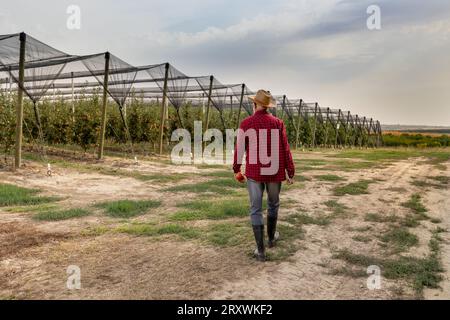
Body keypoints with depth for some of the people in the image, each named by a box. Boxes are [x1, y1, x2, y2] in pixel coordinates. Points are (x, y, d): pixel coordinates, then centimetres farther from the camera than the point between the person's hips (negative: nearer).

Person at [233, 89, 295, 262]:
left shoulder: (246, 124, -5)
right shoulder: (278, 123, -4)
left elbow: (239, 149, -1)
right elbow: (285, 150, -4)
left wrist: (236, 170, 13)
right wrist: (290, 172, 5)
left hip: (254, 173, -1)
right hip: (275, 172, 1)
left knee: (256, 209, 6)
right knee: (273, 204, 23)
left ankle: (260, 250, 5)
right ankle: (271, 237, 40)